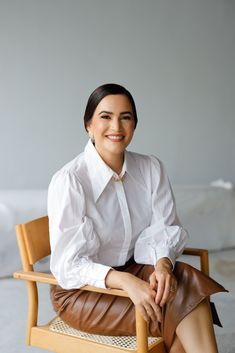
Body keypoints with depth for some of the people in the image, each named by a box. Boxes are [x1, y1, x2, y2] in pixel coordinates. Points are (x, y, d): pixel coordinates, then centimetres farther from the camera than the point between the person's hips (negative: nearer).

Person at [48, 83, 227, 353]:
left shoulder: (151, 168, -3)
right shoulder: (68, 181, -20)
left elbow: (163, 230, -4)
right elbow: (69, 263, -20)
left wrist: (163, 264, -27)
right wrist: (126, 282, -34)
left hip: (134, 269, 5)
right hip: (82, 289, -5)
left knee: (185, 279, -25)